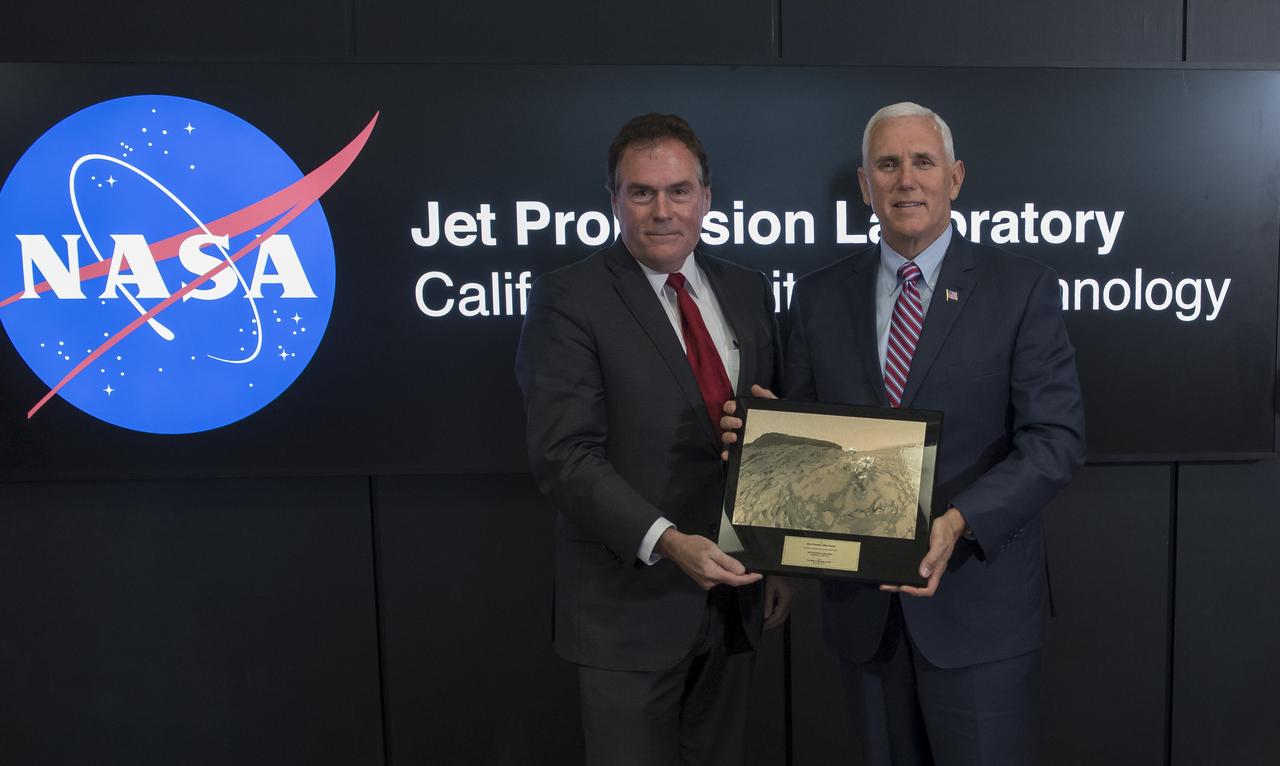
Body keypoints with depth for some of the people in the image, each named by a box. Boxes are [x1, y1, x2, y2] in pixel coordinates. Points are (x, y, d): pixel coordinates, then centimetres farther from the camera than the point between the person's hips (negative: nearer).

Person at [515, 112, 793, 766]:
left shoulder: (747, 292, 7)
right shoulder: (567, 300, -10)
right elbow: (564, 455, -17)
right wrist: (665, 541, -27)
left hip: (734, 593, 5)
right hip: (630, 604, -5)